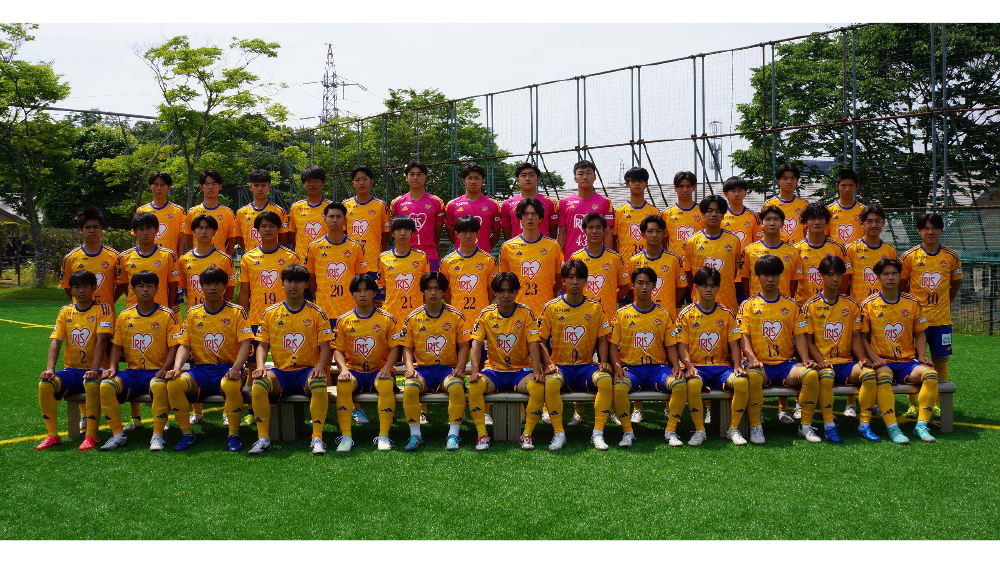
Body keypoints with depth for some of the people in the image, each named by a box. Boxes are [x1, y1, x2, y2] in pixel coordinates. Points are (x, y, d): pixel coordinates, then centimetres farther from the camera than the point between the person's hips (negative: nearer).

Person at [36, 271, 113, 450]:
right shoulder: (65, 311, 10)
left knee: (92, 384, -37)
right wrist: (49, 368, -15)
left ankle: (91, 435, -24)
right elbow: (56, 341, 2)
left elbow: (101, 340, -13)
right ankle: (52, 434, -10)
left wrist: (94, 370, -24)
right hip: (70, 369, 4)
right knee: (44, 384, -23)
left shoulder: (102, 309, -2)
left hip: (93, 370, -4)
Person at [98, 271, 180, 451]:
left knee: (160, 386, -38)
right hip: (132, 372, 4)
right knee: (105, 386, -23)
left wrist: (164, 369, -18)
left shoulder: (167, 315, 1)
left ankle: (157, 435, -26)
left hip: (157, 371, -4)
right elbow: (117, 346, 14)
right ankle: (118, 434, -10)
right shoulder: (124, 316, 11)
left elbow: (174, 346, -4)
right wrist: (112, 367, -4)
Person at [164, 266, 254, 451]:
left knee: (232, 385, -38)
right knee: (174, 383, -27)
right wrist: (176, 368, -12)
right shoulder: (193, 313, 13)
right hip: (200, 369, 3)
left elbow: (245, 343, -5)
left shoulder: (236, 312, 5)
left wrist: (235, 368, -22)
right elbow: (184, 345, 8)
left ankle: (233, 435, -20)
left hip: (227, 368, -3)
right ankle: (186, 434, -11)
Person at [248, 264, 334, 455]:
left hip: (308, 370, -2)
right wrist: (260, 366, -9)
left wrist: (320, 366, -18)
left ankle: (317, 438, -28)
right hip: (280, 371, 2)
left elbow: (325, 345, 1)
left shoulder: (316, 313, 5)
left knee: (319, 385, -36)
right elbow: (262, 345, 10)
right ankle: (263, 439, -20)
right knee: (258, 385, -29)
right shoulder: (270, 313, 10)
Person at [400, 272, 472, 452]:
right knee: (409, 386, -31)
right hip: (422, 368, 1)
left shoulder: (455, 316, 5)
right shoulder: (413, 318, 7)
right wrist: (409, 367, -10)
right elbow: (407, 348, 9)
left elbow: (463, 346, 7)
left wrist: (460, 367, -10)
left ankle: (453, 435, -25)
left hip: (448, 368, -1)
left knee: (456, 386, -34)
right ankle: (415, 434, -20)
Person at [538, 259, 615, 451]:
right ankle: (559, 433, -22)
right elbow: (541, 340, 3)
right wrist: (548, 363, -12)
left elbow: (602, 340, 12)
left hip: (586, 365, 1)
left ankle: (598, 433, -21)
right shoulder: (551, 308, 3)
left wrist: (603, 362, -5)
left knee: (606, 380, -31)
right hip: (560, 365, -1)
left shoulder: (595, 308, 8)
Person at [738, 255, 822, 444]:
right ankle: (755, 427, -22)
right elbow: (743, 335, 0)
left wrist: (805, 359, -6)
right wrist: (752, 358, -17)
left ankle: (806, 426, -13)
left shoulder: (791, 305, 16)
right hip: (760, 364, -2)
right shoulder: (748, 305, 10)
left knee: (811, 374, -28)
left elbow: (799, 335, 10)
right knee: (752, 376, -37)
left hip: (786, 363, 2)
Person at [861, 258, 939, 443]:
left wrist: (922, 355, 1)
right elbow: (862, 336, 4)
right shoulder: (868, 304, 3)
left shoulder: (912, 303, 10)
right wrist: (873, 357, -11)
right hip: (882, 362, -3)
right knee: (884, 376, -37)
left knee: (930, 374, -27)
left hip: (908, 361, 3)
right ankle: (892, 429, -38)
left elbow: (920, 333, 18)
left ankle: (922, 424, -23)